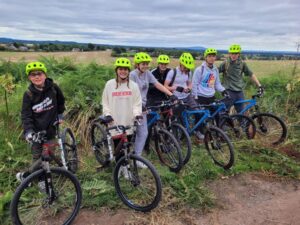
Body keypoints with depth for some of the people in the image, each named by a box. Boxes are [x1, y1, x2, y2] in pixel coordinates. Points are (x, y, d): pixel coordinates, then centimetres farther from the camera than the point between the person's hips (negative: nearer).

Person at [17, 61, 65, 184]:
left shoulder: (53, 87, -8)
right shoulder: (28, 94, -11)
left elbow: (61, 100, 12)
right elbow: (26, 115, -14)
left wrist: (60, 113, 17)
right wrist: (28, 131, -28)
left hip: (50, 128, 2)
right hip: (36, 131, -1)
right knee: (37, 157, 4)